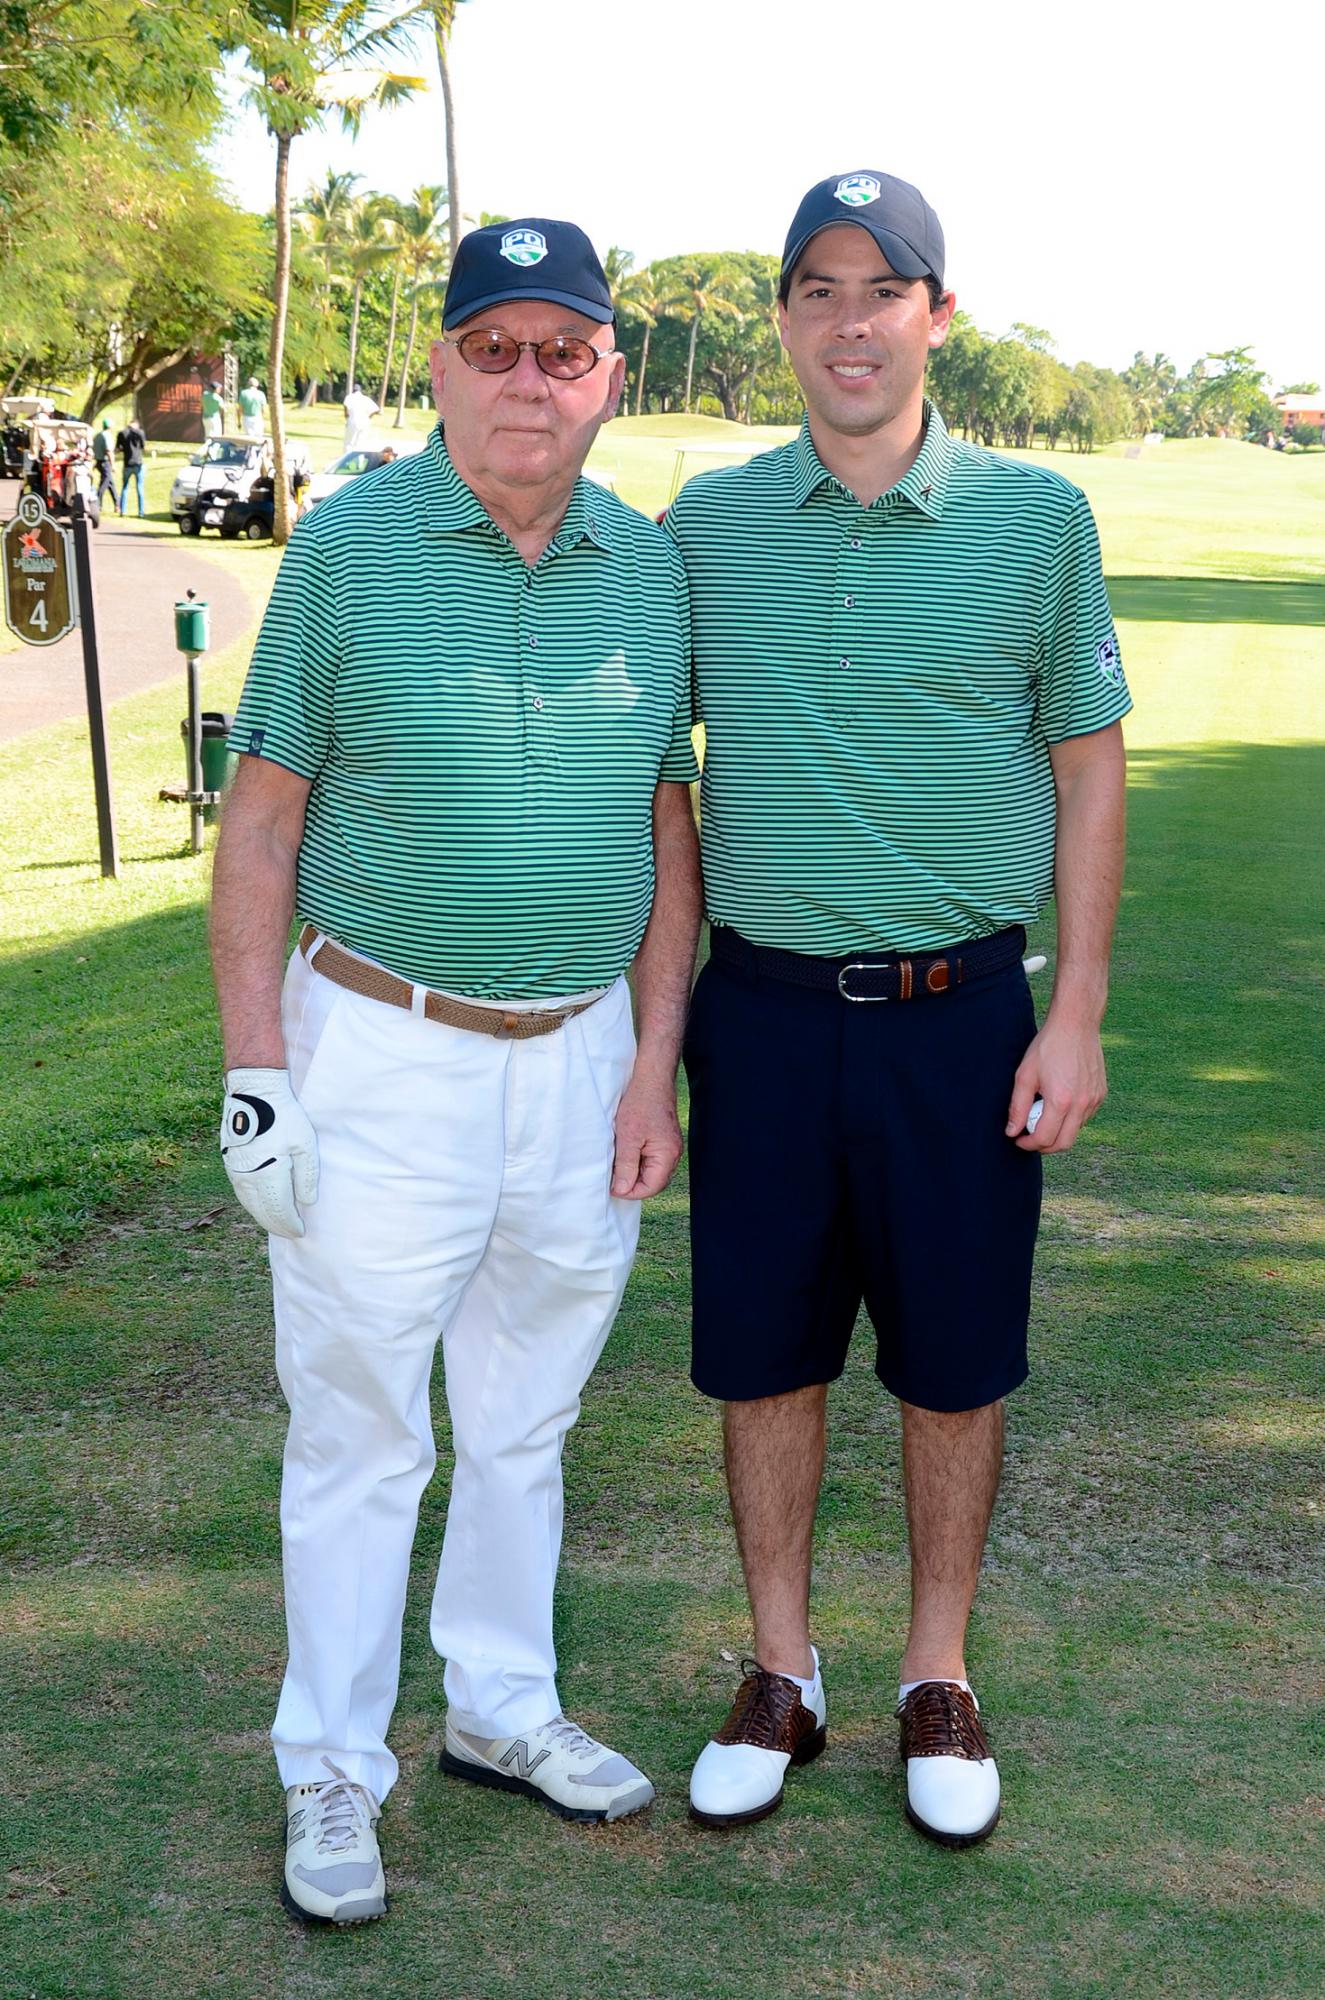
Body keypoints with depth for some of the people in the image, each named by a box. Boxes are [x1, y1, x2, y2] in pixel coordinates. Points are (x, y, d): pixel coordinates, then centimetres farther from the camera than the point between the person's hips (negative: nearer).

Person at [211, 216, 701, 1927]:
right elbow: (262, 817, -5)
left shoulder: (651, 565, 3)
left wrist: (654, 1062, 4)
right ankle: (332, 1771, 21)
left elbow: (668, 823, 9)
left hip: (581, 1061, 4)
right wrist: (255, 1064, -10)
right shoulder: (346, 546, -7)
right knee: (359, 1432, 5)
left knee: (527, 1419, 17)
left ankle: (502, 1708, 36)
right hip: (384, 1060, -3)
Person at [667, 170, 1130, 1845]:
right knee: (763, 1357, 10)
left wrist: (1077, 1017, -3)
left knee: (954, 1367, 9)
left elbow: (1088, 771, 3)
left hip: (963, 1012, -1)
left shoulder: (1035, 517, -2)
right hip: (764, 1007, 1)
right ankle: (781, 1673, 29)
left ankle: (938, 1679, 29)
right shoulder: (704, 526, 2)